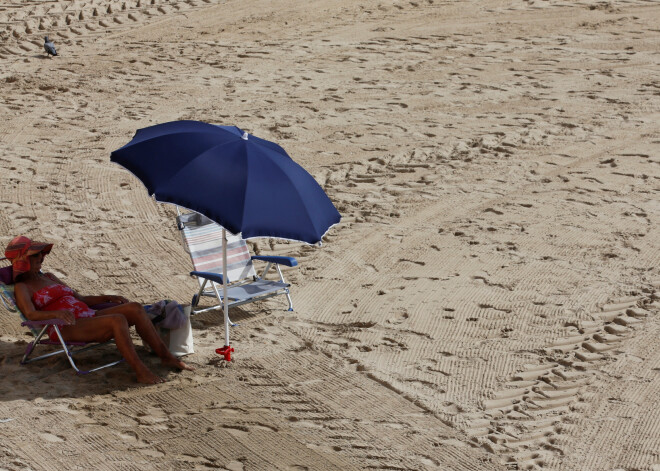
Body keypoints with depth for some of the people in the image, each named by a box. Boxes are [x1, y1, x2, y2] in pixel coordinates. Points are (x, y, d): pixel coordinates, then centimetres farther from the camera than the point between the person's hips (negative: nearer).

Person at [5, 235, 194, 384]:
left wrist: (107, 298, 14)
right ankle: (141, 372, -33)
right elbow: (31, 314, -17)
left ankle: (166, 355, -13)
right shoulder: (21, 287, 3)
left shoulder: (48, 277, 27)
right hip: (67, 328, -8)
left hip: (87, 316, 8)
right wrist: (56, 313, -36)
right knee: (118, 320, -33)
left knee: (135, 308, -14)